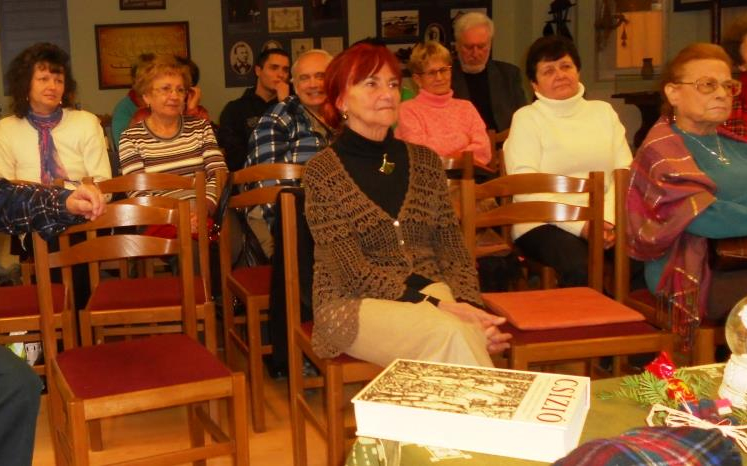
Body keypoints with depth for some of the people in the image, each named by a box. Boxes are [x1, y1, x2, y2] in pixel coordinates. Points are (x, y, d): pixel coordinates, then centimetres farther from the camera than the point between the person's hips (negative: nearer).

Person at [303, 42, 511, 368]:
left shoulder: (424, 160, 11)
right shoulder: (322, 172, -3)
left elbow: (452, 250, 9)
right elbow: (352, 272, -10)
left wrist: (469, 303, -12)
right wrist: (431, 304, -21)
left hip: (431, 291, 3)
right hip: (354, 304, -3)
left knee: (469, 332, -32)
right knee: (449, 332, -31)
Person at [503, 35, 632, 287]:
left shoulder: (603, 111, 19)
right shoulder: (526, 118, 5)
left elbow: (625, 172, 8)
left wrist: (610, 218, -11)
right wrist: (579, 225, -16)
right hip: (545, 222, -4)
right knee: (579, 267, -34)